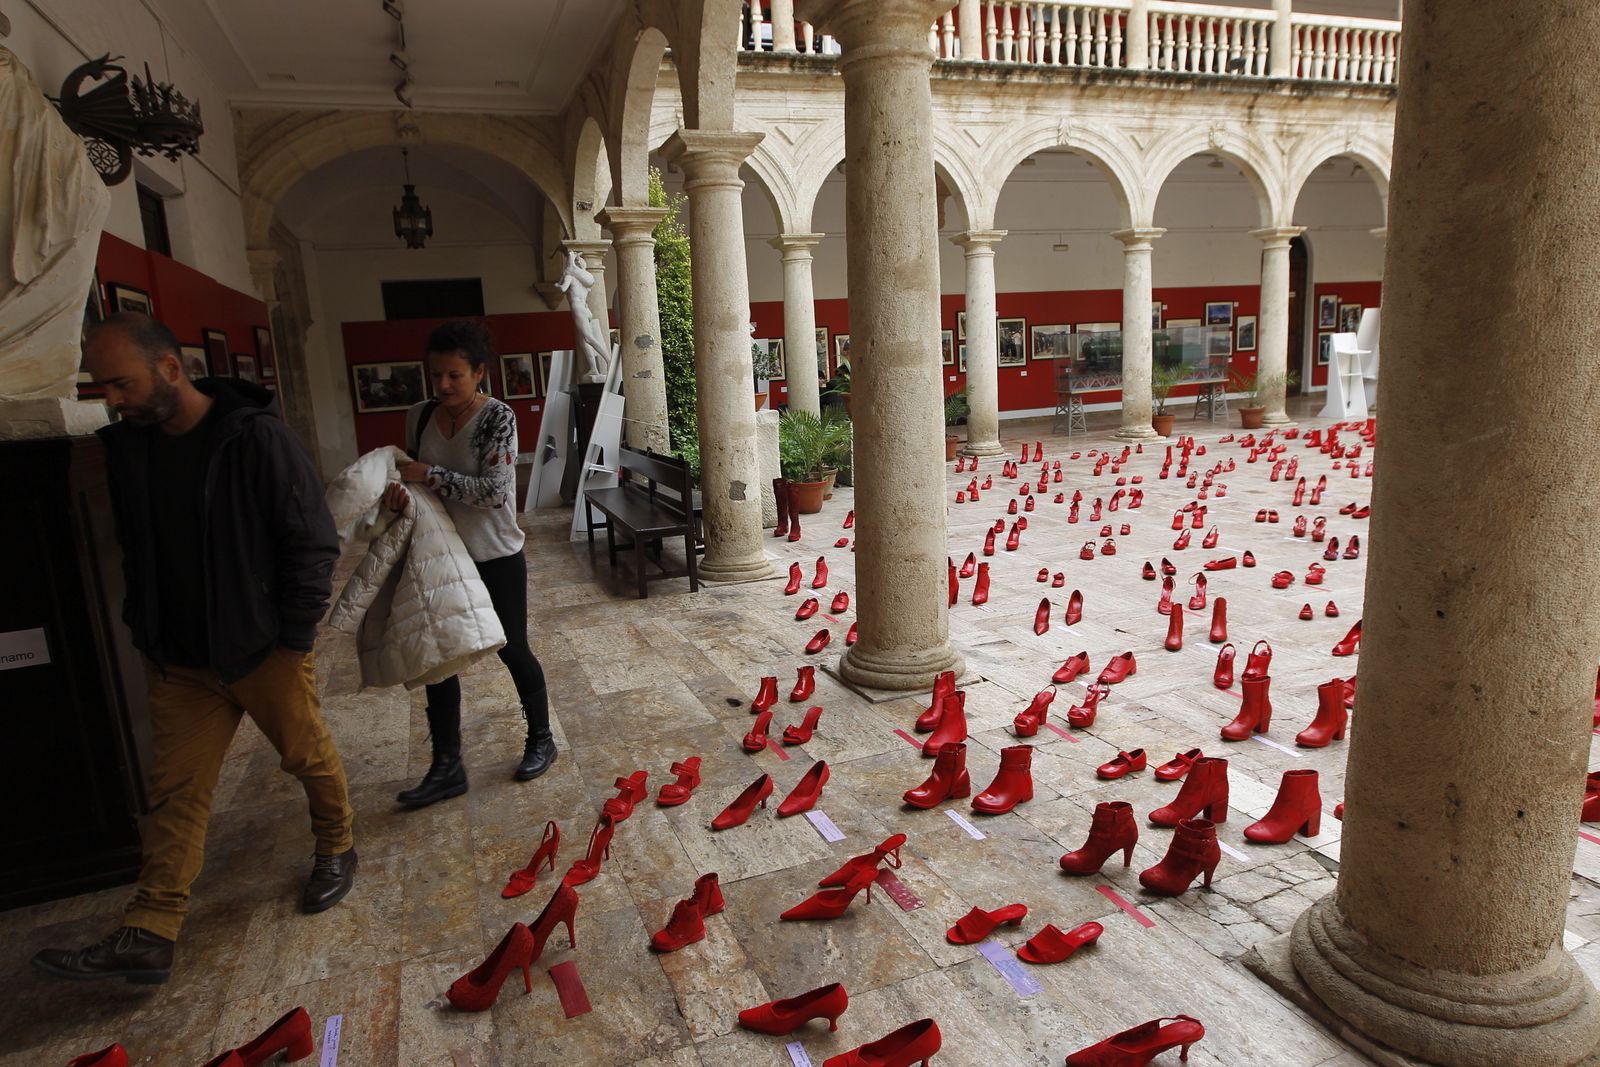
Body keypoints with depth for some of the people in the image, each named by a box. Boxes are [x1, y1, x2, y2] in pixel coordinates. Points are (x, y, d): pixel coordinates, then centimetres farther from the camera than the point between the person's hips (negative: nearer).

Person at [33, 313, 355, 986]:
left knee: (309, 756, 12)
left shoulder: (254, 437, -18)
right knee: (175, 789, 9)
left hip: (265, 649, -5)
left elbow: (311, 541, -15)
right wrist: (145, 632, 8)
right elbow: (135, 551, 14)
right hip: (178, 658, 5)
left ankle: (337, 847, 37)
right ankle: (147, 936, 16)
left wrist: (295, 634, -13)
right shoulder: (126, 444, 1)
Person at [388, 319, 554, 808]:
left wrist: (431, 475, -22)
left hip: (496, 557, -6)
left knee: (512, 650, 9)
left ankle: (541, 740, 31)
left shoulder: (497, 417, -16)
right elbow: (413, 477, 12)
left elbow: (494, 491, -23)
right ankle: (446, 767, 21)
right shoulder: (419, 416, 2)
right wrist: (400, 489, -10)